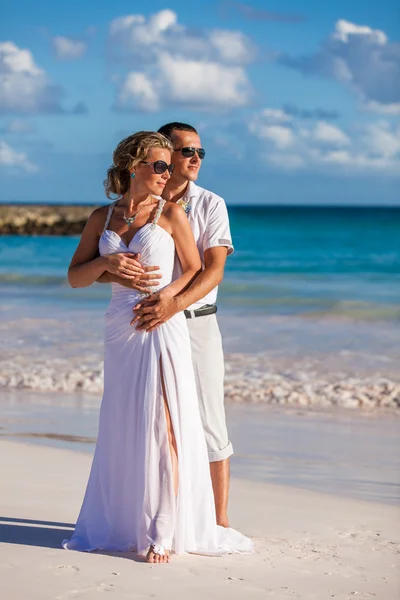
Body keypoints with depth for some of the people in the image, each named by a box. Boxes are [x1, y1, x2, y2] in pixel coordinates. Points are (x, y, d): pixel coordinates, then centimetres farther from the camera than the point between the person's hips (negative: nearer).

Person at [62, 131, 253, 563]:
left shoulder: (171, 213, -1)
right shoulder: (102, 217, 9)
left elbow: (196, 272, 3)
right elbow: (75, 277, 10)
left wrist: (167, 294, -12)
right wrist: (106, 263, -9)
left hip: (161, 326, -4)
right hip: (119, 329, 4)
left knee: (162, 427, -6)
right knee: (120, 428, 9)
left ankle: (164, 531, -2)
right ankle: (119, 523, 21)